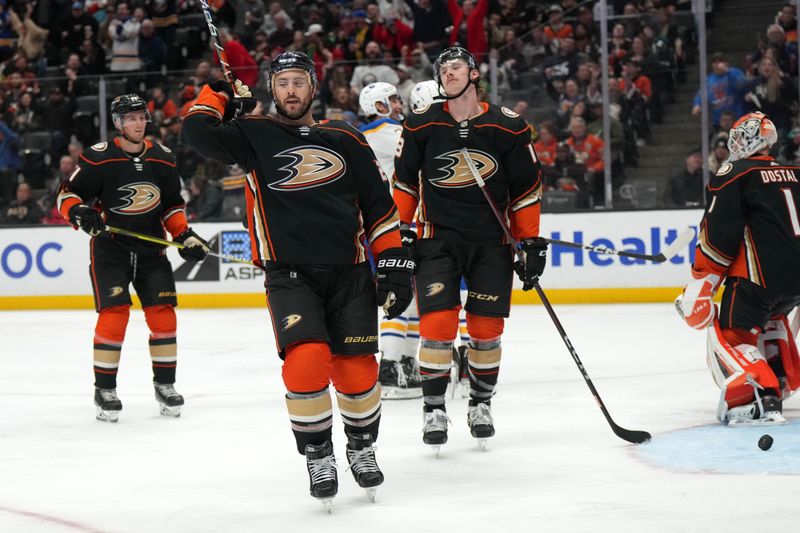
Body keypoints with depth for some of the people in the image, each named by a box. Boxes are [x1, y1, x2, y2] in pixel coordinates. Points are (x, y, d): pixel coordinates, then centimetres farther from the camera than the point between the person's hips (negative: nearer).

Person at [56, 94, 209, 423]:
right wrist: (79, 213, -26)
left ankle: (164, 384, 13)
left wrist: (185, 236, 1)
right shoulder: (98, 158, -11)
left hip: (151, 249, 4)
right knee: (114, 313, -14)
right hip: (109, 249, -4)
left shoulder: (162, 158, 3)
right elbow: (67, 194, -6)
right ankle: (104, 389, -3)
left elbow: (172, 206, 14)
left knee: (163, 314, -2)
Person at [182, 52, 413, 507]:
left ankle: (362, 448, 27)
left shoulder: (346, 140, 10)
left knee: (356, 372, -1)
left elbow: (380, 207, 11)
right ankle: (318, 457, 0)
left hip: (349, 273, 2)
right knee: (307, 361, -20)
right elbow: (198, 130, -10)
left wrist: (394, 265, 5)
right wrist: (223, 94, 5)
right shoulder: (255, 136, 5)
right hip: (289, 276, -2)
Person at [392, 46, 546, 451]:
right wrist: (401, 232, 4)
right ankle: (434, 409, 2)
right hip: (437, 239, -1)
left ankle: (480, 404, 23)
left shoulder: (507, 127, -4)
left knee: (486, 328, 3)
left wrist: (531, 242, 1)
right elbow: (404, 180, 8)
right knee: (437, 323, -11)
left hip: (491, 242, 1)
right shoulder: (422, 125, -4)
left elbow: (526, 188, 2)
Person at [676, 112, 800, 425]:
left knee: (730, 336, -3)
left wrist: (698, 289, -7)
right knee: (769, 318, 34)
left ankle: (759, 401, -23)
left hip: (759, 276, -7)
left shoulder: (734, 175, -3)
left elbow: (719, 236, -9)